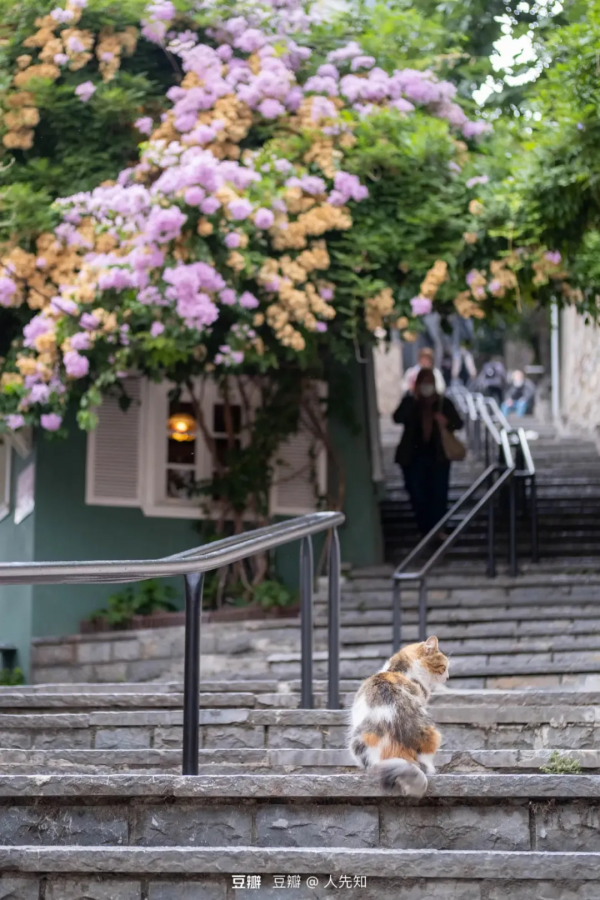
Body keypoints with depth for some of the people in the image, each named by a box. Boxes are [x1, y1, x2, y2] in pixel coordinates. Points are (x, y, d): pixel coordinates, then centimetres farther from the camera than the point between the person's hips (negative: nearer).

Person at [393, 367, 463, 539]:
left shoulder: (444, 402, 3)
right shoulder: (409, 402, 0)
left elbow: (459, 423, 3)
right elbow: (398, 418, -16)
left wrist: (447, 422, -20)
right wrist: (414, 399, -22)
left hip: (438, 456, 0)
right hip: (414, 456, 0)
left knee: (439, 494, -4)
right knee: (418, 496, 0)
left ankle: (438, 529, 2)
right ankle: (425, 531, 9)